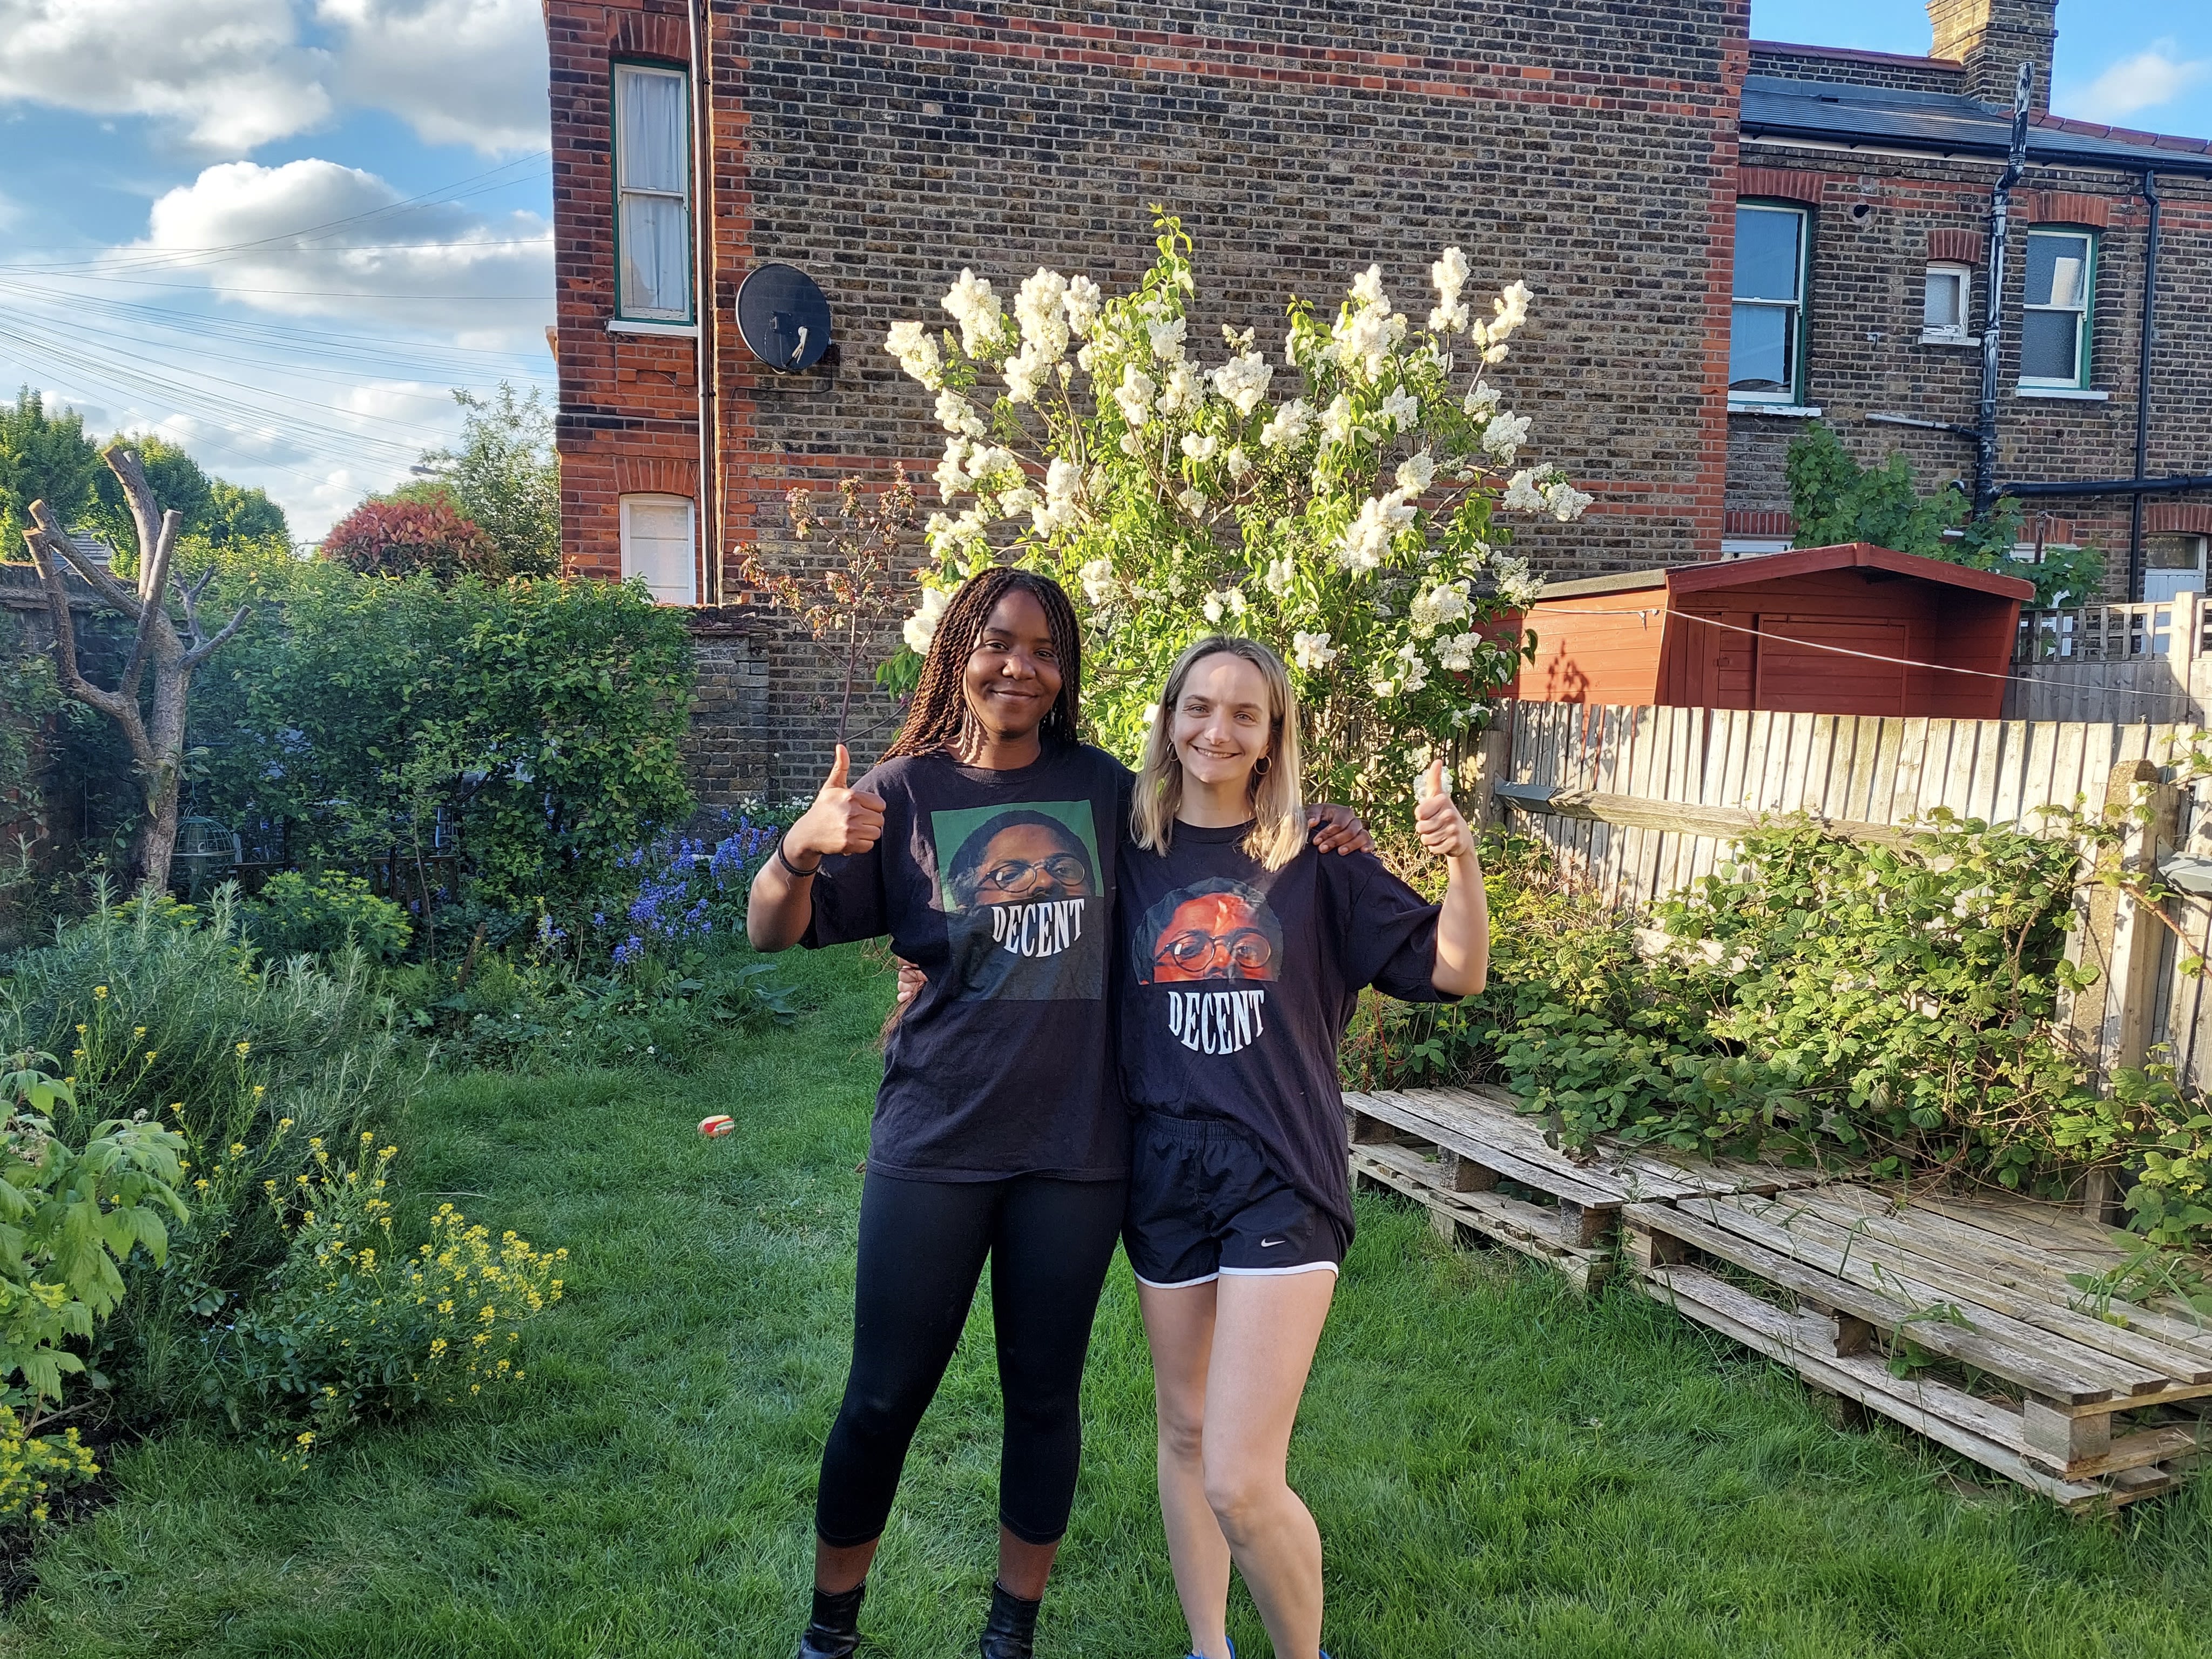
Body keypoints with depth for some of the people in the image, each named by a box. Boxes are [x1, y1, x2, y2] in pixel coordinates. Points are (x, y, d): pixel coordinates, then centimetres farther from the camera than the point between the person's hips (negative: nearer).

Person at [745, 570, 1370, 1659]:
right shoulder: (906, 790, -3)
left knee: (1043, 1395, 13)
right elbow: (773, 931, -8)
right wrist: (801, 847, -30)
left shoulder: (1105, 789, 2)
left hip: (1075, 1150, 2)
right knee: (884, 1397, 8)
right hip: (934, 1147, -1)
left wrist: (1315, 839, -3)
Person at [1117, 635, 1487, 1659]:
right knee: (1184, 1433, 17)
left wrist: (1460, 858, -21)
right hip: (1165, 1171, 4)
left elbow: (1456, 972, -5)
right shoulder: (1128, 855, 3)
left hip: (1282, 1172, -3)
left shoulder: (1318, 862, -3)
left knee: (1242, 1483, -9)